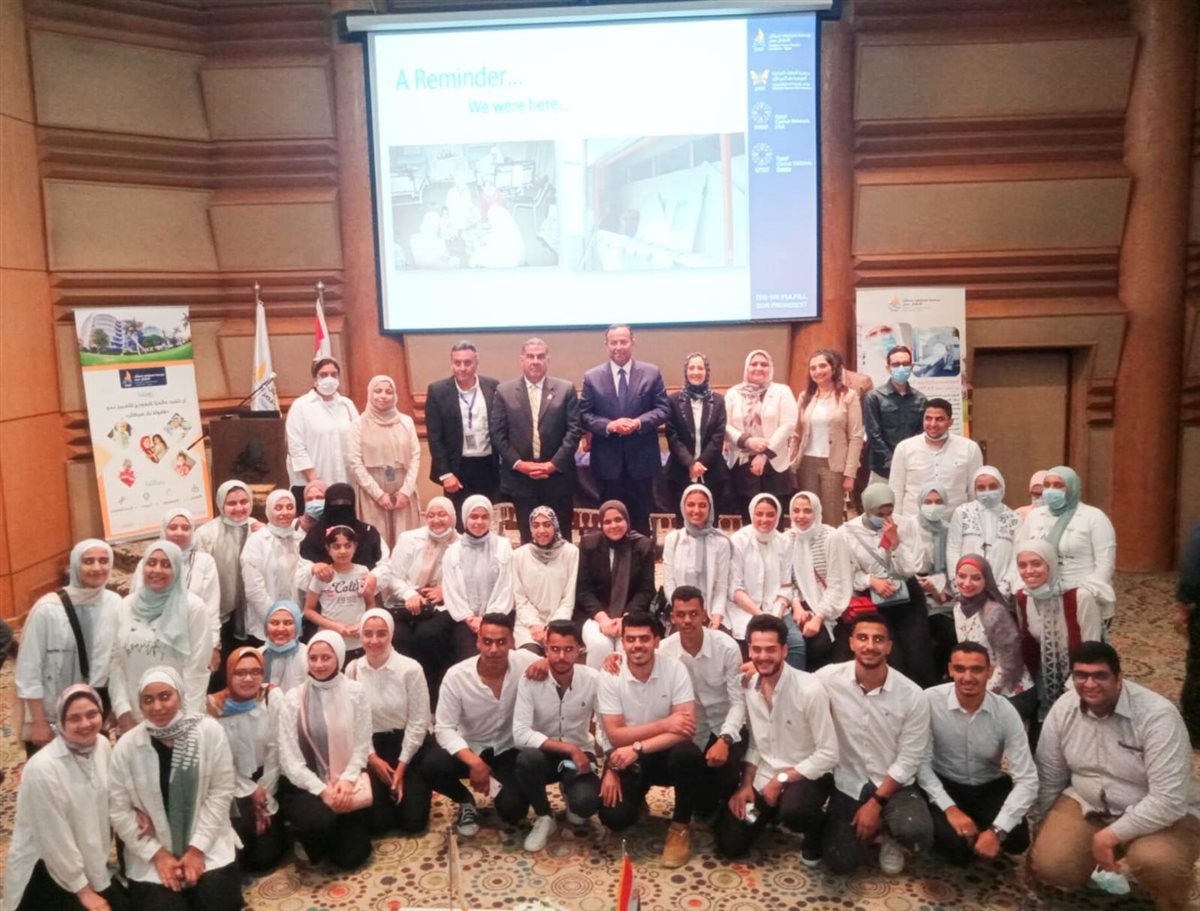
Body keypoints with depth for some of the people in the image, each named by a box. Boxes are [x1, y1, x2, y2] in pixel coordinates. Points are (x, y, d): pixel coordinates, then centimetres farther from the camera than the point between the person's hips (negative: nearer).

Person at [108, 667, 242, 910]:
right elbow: (119, 810, -4)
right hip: (152, 854, 1)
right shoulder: (126, 746, -8)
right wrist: (158, 854, -7)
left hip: (208, 845, 0)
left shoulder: (210, 731, -10)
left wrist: (197, 849, -10)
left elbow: (221, 792, -6)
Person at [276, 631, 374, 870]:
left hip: (345, 779, 1)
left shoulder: (355, 692, -2)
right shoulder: (294, 698, -4)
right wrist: (322, 789, -16)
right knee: (320, 819, -32)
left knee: (350, 858, -9)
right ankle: (308, 841, 5)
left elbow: (362, 746, 0)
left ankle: (338, 833, 25)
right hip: (305, 784, -1)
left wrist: (347, 780, -16)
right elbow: (289, 757, -7)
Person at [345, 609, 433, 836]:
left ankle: (417, 789, 26)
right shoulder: (353, 670, -8)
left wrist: (401, 766, -10)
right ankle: (390, 789, 25)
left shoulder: (410, 669, -16)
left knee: (413, 821, -6)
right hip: (371, 747, 2)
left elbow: (418, 722, -11)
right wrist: (372, 758, -10)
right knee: (376, 822, -7)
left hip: (408, 745, -2)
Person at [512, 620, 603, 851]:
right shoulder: (530, 680, -19)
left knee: (587, 802, -27)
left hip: (580, 754, 1)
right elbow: (520, 734, -26)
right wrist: (569, 748, -31)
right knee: (527, 759, -35)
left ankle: (571, 796, 14)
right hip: (544, 753, 0)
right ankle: (544, 818, -4)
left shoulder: (593, 679, -16)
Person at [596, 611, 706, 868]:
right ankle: (637, 799, 18)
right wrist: (663, 724, -23)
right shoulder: (610, 676, -12)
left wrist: (638, 747, -29)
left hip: (665, 752, 0)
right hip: (627, 756, 1)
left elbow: (687, 728, -21)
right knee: (614, 817, -22)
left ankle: (680, 826, -7)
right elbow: (615, 736, -14)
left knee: (689, 755, -35)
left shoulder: (675, 669, -14)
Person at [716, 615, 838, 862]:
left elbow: (828, 754, -20)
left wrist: (781, 779, -19)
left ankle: (815, 835, -1)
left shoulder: (810, 690, -22)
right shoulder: (749, 688, -3)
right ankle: (771, 814, 29)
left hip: (805, 776, -5)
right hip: (763, 779, 5)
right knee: (729, 845, 0)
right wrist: (746, 785, -4)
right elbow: (754, 744, 8)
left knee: (793, 810, -38)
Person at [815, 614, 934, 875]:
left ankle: (888, 832, 10)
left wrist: (876, 803, -13)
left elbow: (908, 760, -10)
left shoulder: (913, 696, -15)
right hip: (847, 785, 1)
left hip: (894, 785, -1)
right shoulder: (830, 678, -14)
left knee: (917, 834, -30)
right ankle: (867, 829, 25)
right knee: (840, 862, -10)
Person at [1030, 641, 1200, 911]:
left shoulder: (1157, 715, -26)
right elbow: (1049, 776, 2)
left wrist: (1112, 834, -26)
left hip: (1162, 813, -4)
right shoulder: (1063, 708, -10)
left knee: (1155, 860, -36)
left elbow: (1168, 799, -28)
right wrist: (1043, 831, 6)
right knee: (1048, 867, -16)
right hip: (1087, 804, 4)